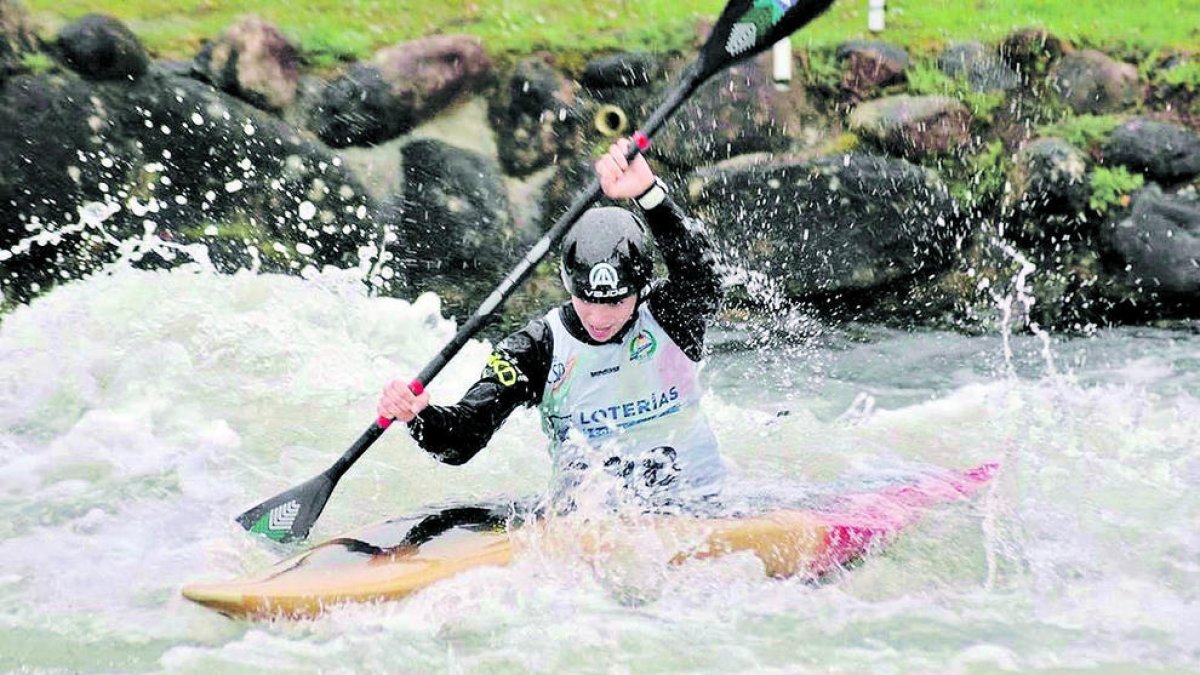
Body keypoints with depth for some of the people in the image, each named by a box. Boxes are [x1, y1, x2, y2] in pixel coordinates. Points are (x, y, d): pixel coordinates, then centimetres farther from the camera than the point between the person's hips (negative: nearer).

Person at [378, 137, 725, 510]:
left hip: (694, 510, -2)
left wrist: (648, 192, -37)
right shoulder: (539, 347, -1)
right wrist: (418, 416, -32)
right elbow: (459, 442, -9)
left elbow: (701, 278, -25)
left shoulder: (669, 315, -1)